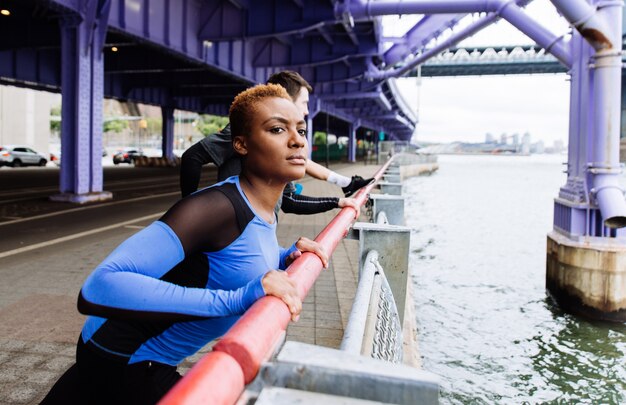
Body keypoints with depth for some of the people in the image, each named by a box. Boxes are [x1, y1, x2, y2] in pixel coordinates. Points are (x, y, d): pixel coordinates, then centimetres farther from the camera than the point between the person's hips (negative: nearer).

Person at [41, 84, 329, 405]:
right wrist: (235, 299, -42)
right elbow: (98, 290, -39)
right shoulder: (218, 207, -30)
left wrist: (285, 259, -4)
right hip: (122, 364, -8)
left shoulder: (265, 210, -2)